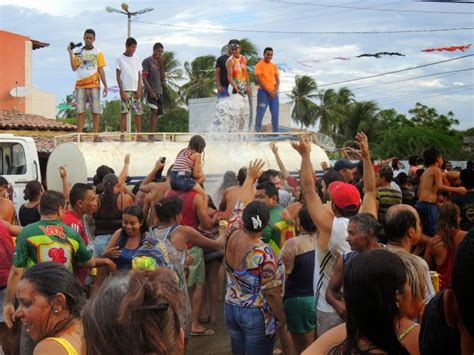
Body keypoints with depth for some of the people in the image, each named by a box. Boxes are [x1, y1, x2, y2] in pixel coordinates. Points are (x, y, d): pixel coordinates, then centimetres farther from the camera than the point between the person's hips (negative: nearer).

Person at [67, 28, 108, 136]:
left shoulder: (98, 53, 7)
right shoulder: (79, 53, 12)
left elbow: (101, 70, 4)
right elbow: (74, 68, 3)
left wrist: (105, 86, -4)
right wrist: (71, 54, -5)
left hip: (94, 85, -2)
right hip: (80, 85, 2)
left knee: (95, 111, -3)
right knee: (80, 111, 0)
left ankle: (96, 136, -1)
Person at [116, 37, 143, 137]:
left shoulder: (136, 59, 11)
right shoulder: (120, 59, 1)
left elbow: (139, 75, 10)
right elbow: (118, 76, -2)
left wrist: (139, 90, -1)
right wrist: (122, 91, -10)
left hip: (135, 90, 4)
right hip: (125, 90, -4)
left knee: (138, 112, 1)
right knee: (124, 112, -7)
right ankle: (122, 135, -7)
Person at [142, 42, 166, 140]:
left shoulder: (160, 62, 17)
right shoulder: (147, 61, -2)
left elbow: (163, 79, 12)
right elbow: (144, 78, -8)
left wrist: (161, 65, 3)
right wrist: (151, 91, -17)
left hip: (159, 91, 7)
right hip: (151, 91, -7)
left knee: (157, 113, 5)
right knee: (154, 110, -19)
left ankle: (153, 135, 8)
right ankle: (151, 135, -19)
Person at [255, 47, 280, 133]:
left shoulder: (274, 66, 13)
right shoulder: (259, 65, -5)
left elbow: (277, 80, 10)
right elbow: (259, 80, -12)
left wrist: (275, 91, -7)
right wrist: (269, 91, -14)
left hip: (274, 93, 6)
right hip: (263, 91, -5)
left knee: (275, 114, 5)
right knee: (260, 114, -6)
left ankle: (275, 133, 13)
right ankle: (257, 132, 0)